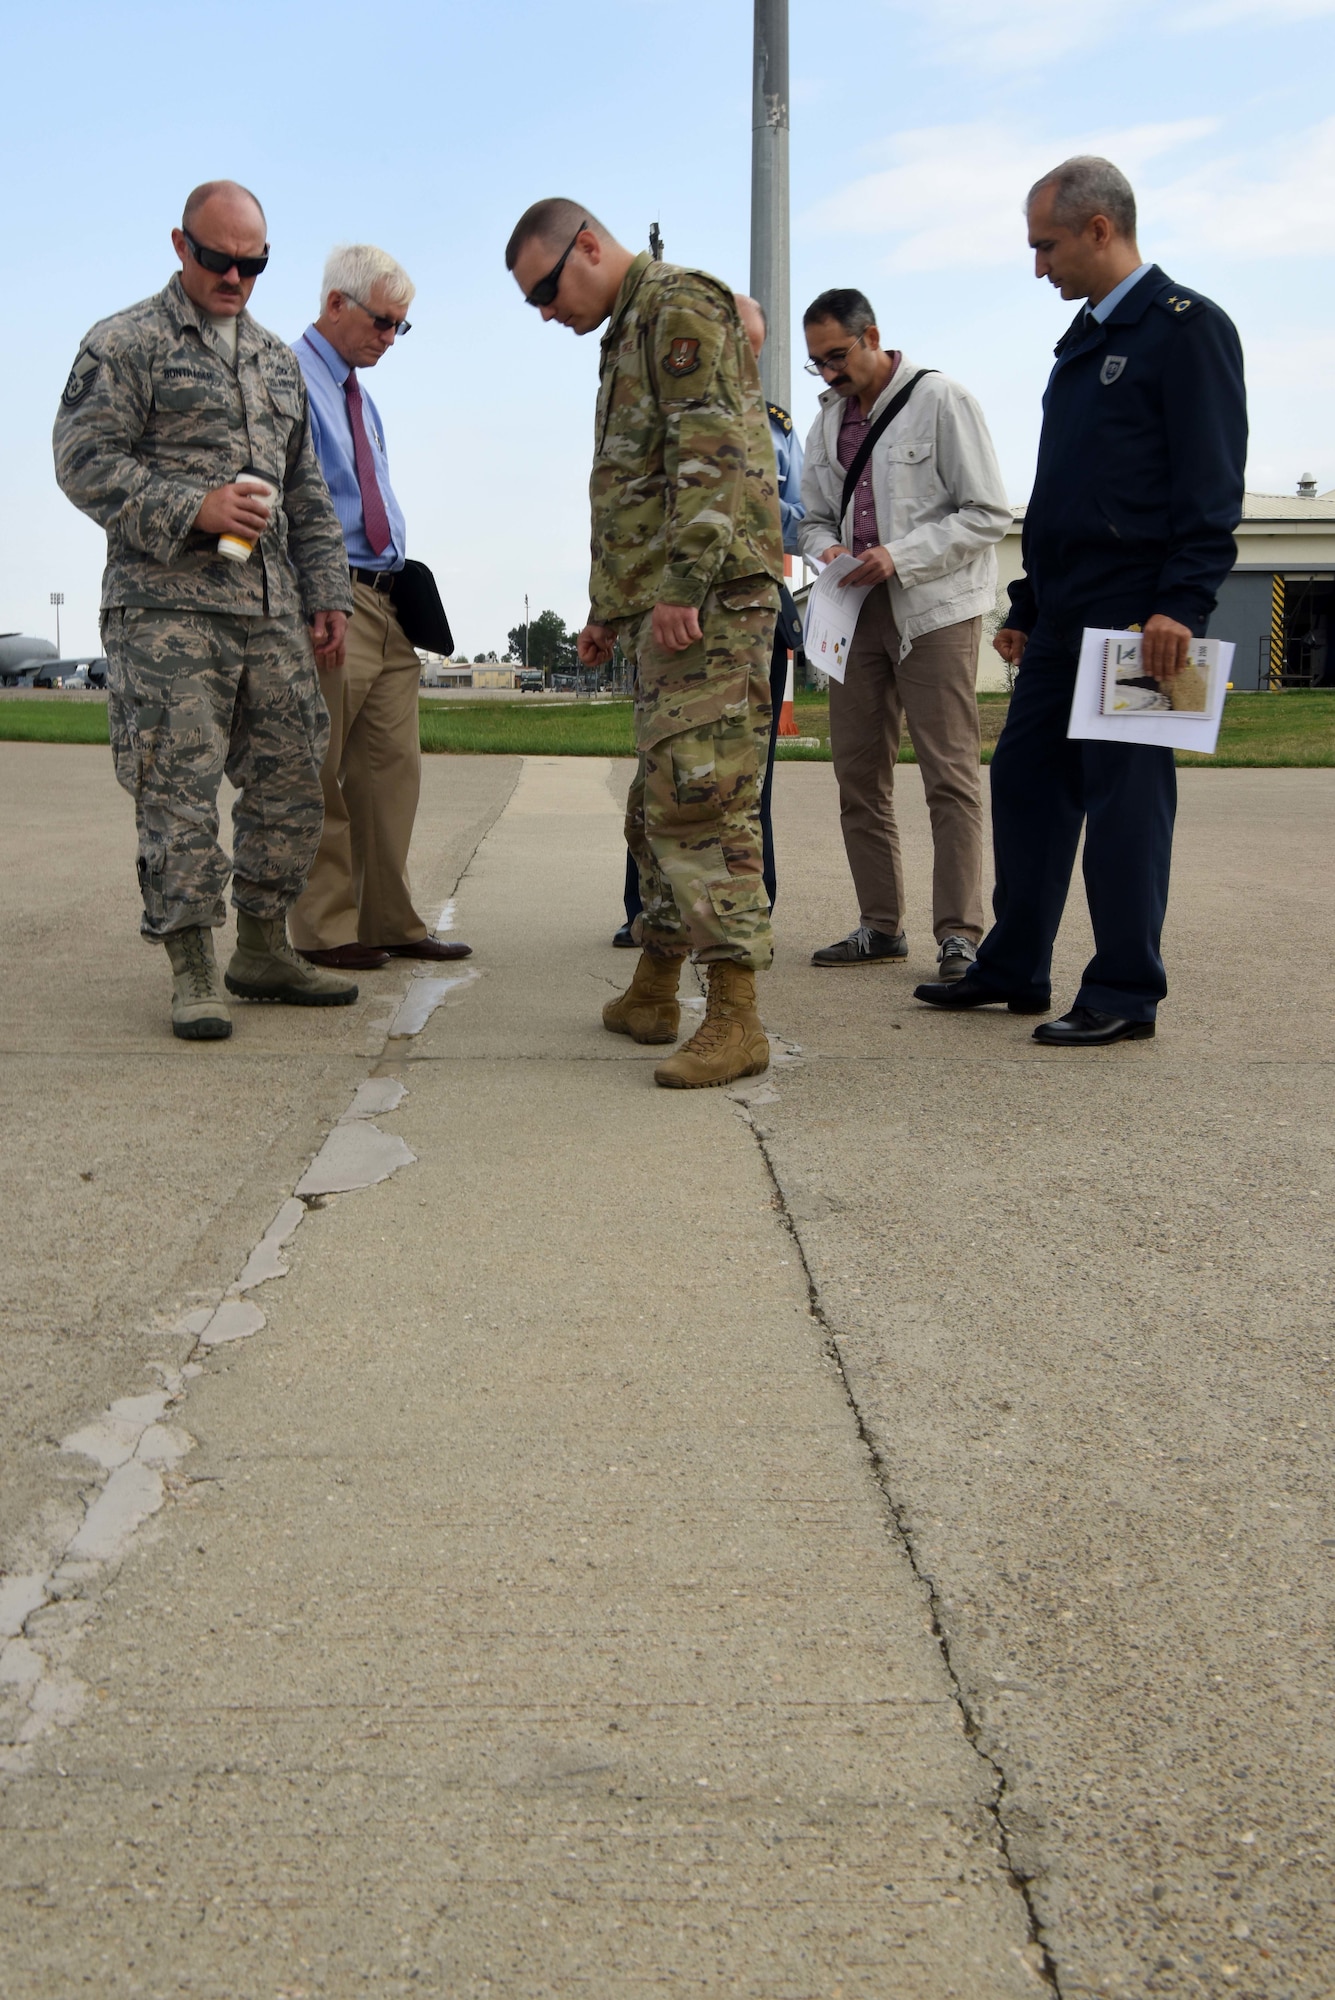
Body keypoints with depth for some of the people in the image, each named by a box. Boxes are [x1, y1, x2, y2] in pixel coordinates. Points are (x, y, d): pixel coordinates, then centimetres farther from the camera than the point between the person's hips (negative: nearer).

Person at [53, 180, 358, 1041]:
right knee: (179, 788, -7)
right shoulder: (124, 343, 2)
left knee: (291, 779, 6)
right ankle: (194, 971, 0)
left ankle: (264, 949, 19)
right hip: (166, 609, -6)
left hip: (271, 611, 6)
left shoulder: (279, 361, 22)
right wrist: (193, 508, -17)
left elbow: (308, 494, 24)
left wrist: (327, 594, 16)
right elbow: (85, 460, -7)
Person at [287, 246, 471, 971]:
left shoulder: (361, 397, 22)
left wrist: (403, 580, 15)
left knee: (391, 767, 8)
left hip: (384, 603, 9)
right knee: (320, 776, -2)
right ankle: (326, 930, 4)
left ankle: (387, 921, 15)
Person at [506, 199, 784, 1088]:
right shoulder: (628, 333, 26)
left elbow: (710, 455, -18)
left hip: (709, 601, -10)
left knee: (702, 799, -14)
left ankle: (736, 1020, -12)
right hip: (657, 607, 10)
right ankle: (653, 992, 22)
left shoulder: (681, 304, -5)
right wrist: (610, 608, 27)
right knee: (659, 803, 13)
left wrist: (682, 585, -24)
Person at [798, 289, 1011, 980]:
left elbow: (989, 514, -8)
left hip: (934, 608, -6)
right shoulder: (830, 418, 14)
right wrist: (828, 549, -1)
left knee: (949, 773, -8)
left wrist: (901, 555, -18)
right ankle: (880, 925, 13)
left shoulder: (940, 399, -5)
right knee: (857, 770, 5)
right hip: (859, 608, 7)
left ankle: (959, 933, -5)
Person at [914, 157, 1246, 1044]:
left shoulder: (1186, 326, -5)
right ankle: (1013, 970, 19)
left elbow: (1211, 481, -13)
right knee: (1026, 780, 9)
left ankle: (1126, 994, 4)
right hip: (1064, 617, 9)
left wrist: (1182, 604, -21)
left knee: (1125, 795, -4)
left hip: (1135, 615, -8)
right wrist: (1027, 607, 20)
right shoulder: (1085, 341, 20)